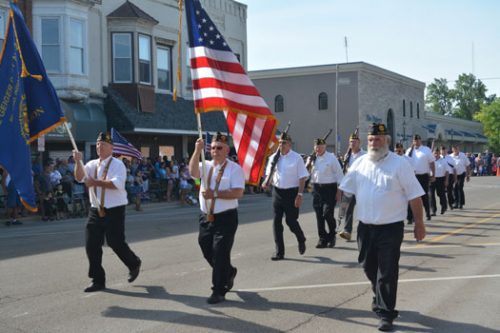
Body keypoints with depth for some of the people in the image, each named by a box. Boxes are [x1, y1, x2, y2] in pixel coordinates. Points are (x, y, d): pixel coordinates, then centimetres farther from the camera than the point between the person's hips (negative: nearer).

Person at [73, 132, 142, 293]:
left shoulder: (117, 164, -7)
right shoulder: (92, 164, 10)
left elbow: (117, 183, -23)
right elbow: (79, 178, -5)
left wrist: (96, 182, -28)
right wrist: (78, 162, -20)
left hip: (114, 211, -6)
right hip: (96, 211, 6)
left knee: (116, 242, -6)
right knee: (91, 245, 3)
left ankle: (134, 264, 25)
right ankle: (98, 280, 15)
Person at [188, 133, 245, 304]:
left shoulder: (234, 168, -6)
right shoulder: (206, 166, 9)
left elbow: (238, 193, -16)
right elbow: (193, 172, -13)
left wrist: (215, 194, -22)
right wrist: (197, 151, -23)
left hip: (226, 217, -6)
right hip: (206, 217, 6)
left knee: (220, 254, -6)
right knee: (207, 251, 15)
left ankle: (219, 291, 6)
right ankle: (228, 272, 42)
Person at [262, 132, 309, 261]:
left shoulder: (297, 158, -7)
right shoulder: (273, 157, 5)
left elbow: (302, 178, -7)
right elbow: (269, 173, 14)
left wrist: (299, 195, -13)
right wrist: (266, 183, -7)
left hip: (291, 192, -4)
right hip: (277, 191, 4)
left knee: (291, 221, 1)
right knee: (276, 222, 2)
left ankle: (301, 240, 33)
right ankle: (279, 252, 10)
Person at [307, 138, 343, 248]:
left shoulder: (331, 158, -3)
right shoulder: (313, 159, 10)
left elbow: (339, 174, -3)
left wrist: (339, 190, -6)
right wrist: (308, 164, -3)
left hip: (329, 188, -5)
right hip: (317, 188, 5)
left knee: (327, 213, -11)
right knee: (319, 215, 5)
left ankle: (332, 235, 12)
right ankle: (322, 239, 14)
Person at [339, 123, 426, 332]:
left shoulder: (399, 164, -8)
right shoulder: (360, 163, 5)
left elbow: (414, 196, -6)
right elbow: (345, 190, 12)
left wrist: (419, 224, -6)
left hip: (391, 228, -5)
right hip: (365, 226, 5)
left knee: (387, 273, -3)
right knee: (368, 267, 17)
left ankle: (386, 313, 7)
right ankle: (381, 298, 42)